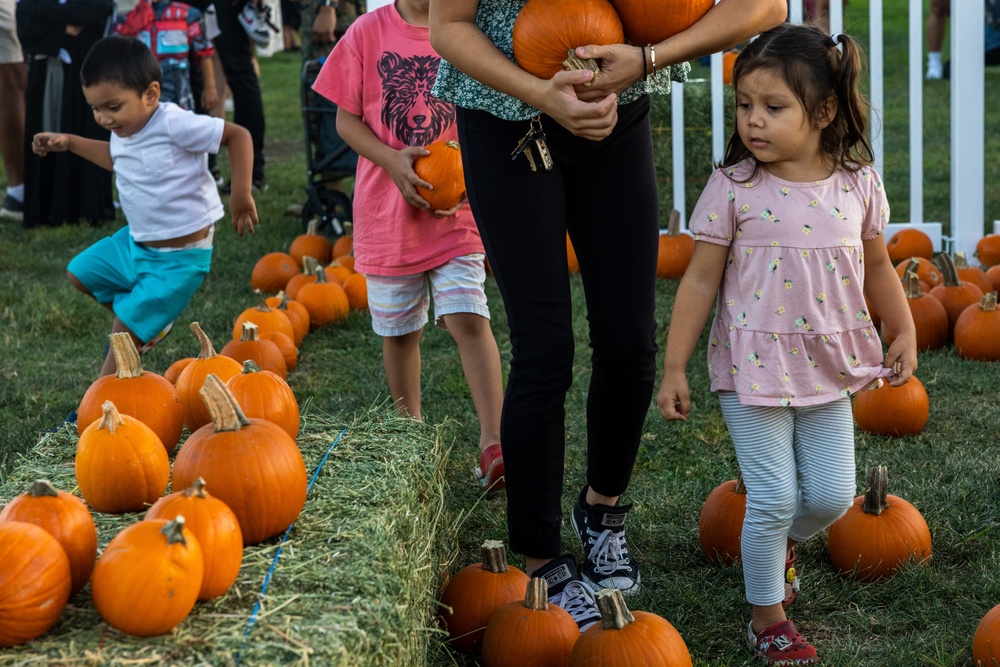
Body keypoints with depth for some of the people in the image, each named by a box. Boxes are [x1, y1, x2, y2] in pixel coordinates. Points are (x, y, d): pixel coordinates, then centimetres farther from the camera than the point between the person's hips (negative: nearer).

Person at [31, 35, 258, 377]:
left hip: (178, 257, -9)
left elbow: (238, 135, -22)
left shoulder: (174, 124, -27)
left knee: (127, 330, -9)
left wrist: (241, 195, -26)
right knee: (79, 273, 23)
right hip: (135, 242, 9)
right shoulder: (124, 130, -2)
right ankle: (150, 323, 30)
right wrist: (70, 143, 17)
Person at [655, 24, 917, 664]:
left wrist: (905, 334, 8)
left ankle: (781, 542, 39)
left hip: (829, 367, 3)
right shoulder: (733, 187, -11)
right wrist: (674, 367, -6)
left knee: (832, 495, 5)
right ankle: (767, 615, 19)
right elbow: (700, 280, -6)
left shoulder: (859, 184, -3)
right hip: (753, 365, -3)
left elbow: (877, 266, 13)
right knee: (773, 497, -1)